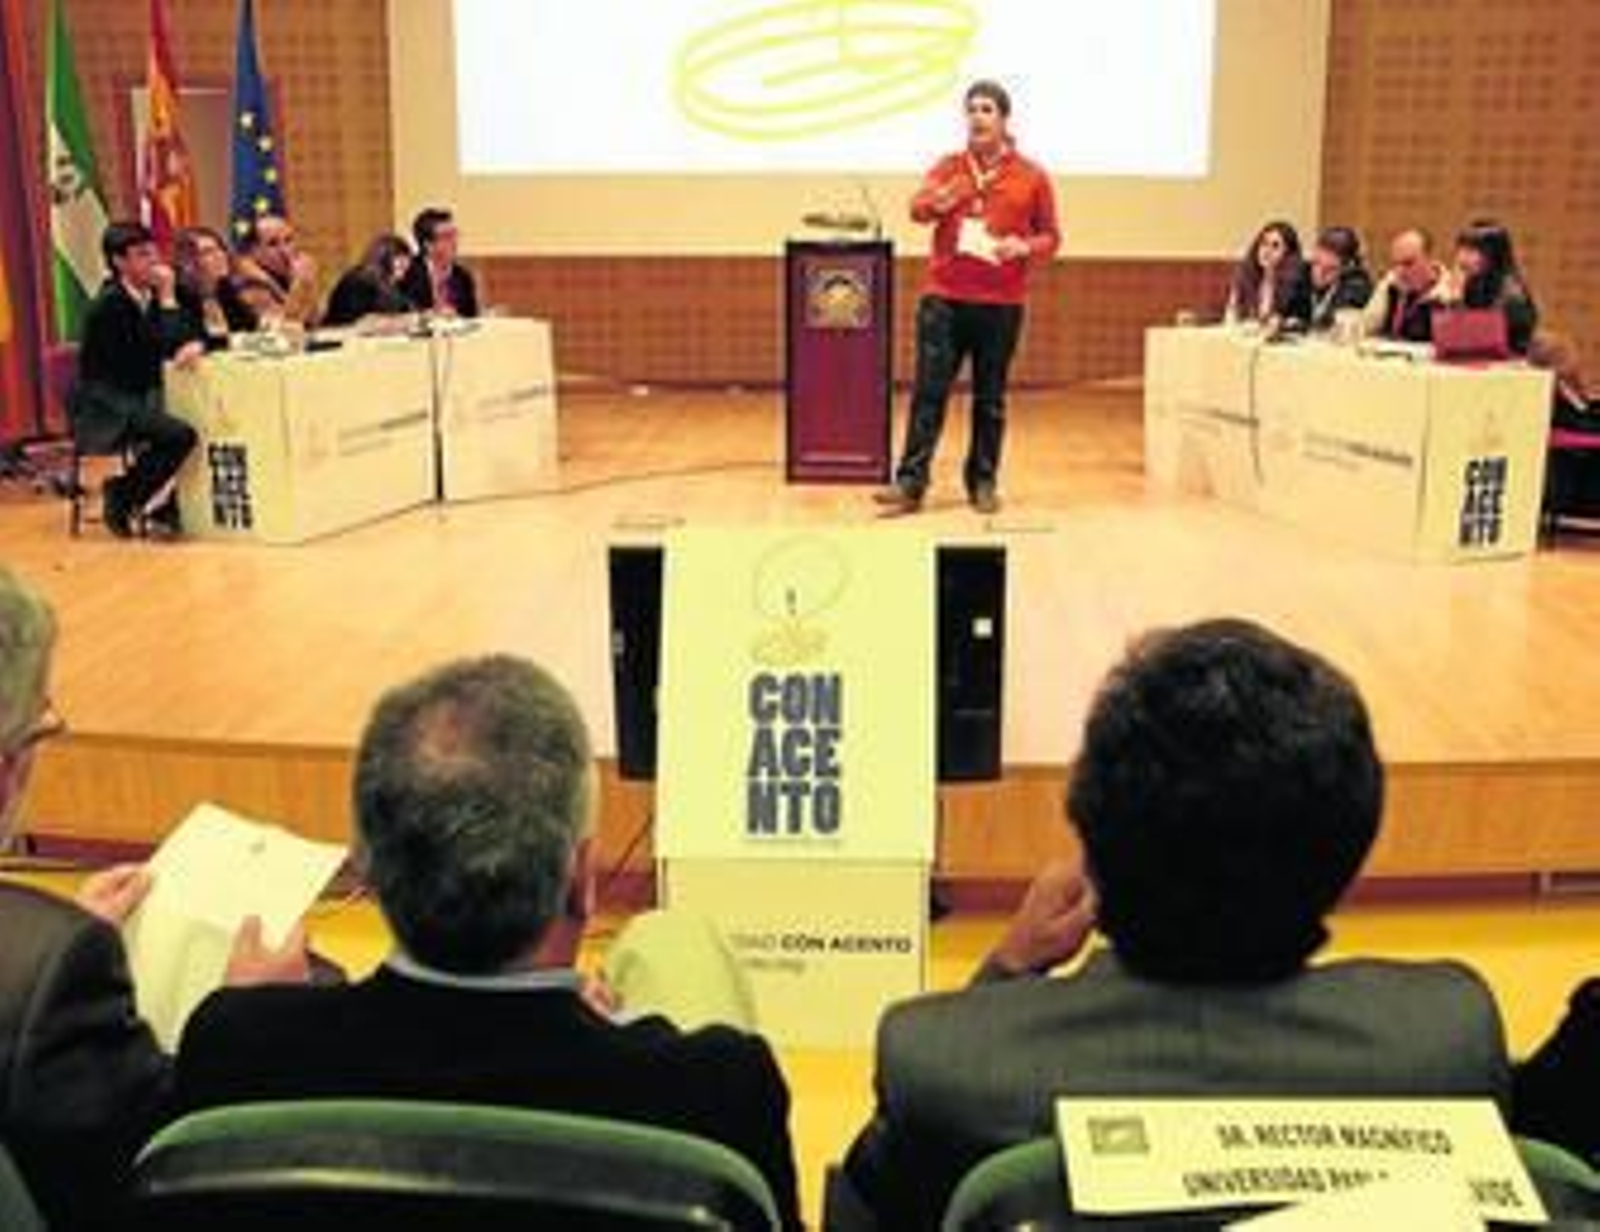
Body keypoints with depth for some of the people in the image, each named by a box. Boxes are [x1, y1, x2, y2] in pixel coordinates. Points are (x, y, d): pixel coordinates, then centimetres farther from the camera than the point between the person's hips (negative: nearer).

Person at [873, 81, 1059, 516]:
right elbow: (917, 208, -6)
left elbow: (1050, 236, 9)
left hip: (1001, 304, 0)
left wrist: (1025, 247, -12)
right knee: (929, 392, -4)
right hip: (944, 298, 0)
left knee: (990, 399, 6)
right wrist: (936, 203, -29)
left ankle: (983, 483, 16)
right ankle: (910, 483, -4)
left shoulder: (1031, 176, 5)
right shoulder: (949, 167, 8)